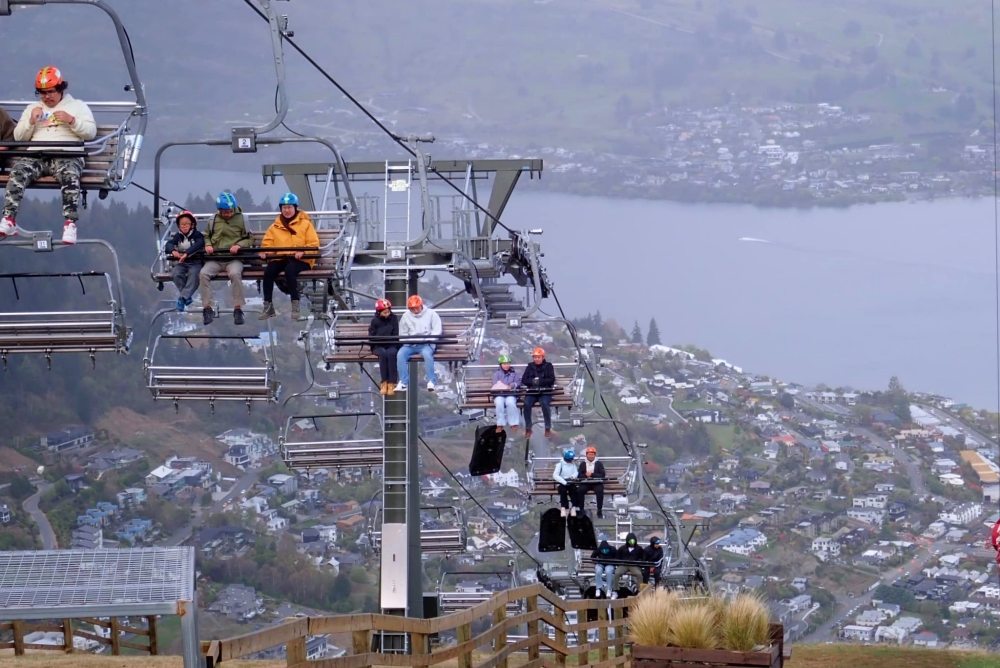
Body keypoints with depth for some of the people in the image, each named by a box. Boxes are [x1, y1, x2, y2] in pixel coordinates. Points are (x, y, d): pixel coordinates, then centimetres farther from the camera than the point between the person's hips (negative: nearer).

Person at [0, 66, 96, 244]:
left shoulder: (77, 106, 20)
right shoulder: (32, 109, 29)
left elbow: (91, 132, 8)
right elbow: (18, 137, 21)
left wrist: (71, 121, -7)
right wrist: (31, 121, 3)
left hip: (67, 155, -2)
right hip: (36, 156, 2)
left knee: (69, 176, -38)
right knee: (17, 172, -30)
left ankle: (70, 225, -45)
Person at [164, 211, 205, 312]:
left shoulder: (197, 235, 2)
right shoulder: (178, 236, 11)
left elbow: (198, 245, -19)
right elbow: (169, 244, -5)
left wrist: (186, 253, -35)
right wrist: (173, 251, -30)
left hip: (195, 262, -3)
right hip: (181, 263, 3)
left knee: (194, 274, -35)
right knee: (176, 274, -29)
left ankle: (183, 297, -33)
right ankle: (186, 296, -19)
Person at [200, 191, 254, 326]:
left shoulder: (241, 219, 7)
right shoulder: (214, 221, 12)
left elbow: (249, 239, 8)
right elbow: (206, 236, 24)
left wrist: (239, 245, -12)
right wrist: (208, 245, 2)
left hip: (234, 258, -2)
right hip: (215, 258, 2)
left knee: (235, 273, -36)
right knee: (203, 273, -28)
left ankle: (238, 309, -27)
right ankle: (207, 308, -20)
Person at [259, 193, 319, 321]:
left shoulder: (305, 224, 11)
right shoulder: (275, 226, 20)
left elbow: (314, 244, 2)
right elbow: (267, 243, 15)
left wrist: (303, 252, -18)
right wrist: (265, 252, -9)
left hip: (300, 260, -3)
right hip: (280, 258, 3)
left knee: (289, 270, -37)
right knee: (268, 271, -28)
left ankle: (295, 307, -35)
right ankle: (268, 307, -20)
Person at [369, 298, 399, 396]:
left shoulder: (394, 319, 9)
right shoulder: (375, 321, 8)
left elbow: (396, 336, 4)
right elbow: (371, 337, 4)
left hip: (392, 345, 0)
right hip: (378, 346, 0)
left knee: (391, 353, -35)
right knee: (383, 353, -35)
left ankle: (392, 383, -36)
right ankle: (384, 383, -32)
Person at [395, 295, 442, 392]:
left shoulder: (431, 314, 6)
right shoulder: (406, 316, 15)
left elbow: (437, 331, -1)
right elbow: (402, 333, 15)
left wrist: (427, 339, -16)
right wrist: (406, 340, -7)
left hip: (426, 344, -3)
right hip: (410, 345, 3)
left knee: (427, 353, -37)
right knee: (400, 354, -26)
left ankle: (431, 381, -33)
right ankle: (403, 382, -26)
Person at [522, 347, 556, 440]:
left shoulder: (548, 366, 6)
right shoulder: (530, 367, 13)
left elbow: (552, 380, -4)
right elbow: (524, 380, 6)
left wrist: (539, 381, -15)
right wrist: (532, 381, -14)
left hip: (545, 392, -2)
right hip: (532, 392, 2)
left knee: (545, 403, -34)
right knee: (527, 403, -29)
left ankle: (548, 429, -21)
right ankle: (528, 429, -18)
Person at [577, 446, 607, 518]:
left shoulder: (599, 463, 8)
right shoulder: (583, 464, 12)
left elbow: (603, 475, -3)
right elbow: (579, 475, 4)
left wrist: (592, 474, -14)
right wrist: (586, 475, -17)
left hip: (596, 483, -1)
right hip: (585, 483, 1)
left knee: (600, 490, -33)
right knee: (580, 490, -29)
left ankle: (599, 511, -24)